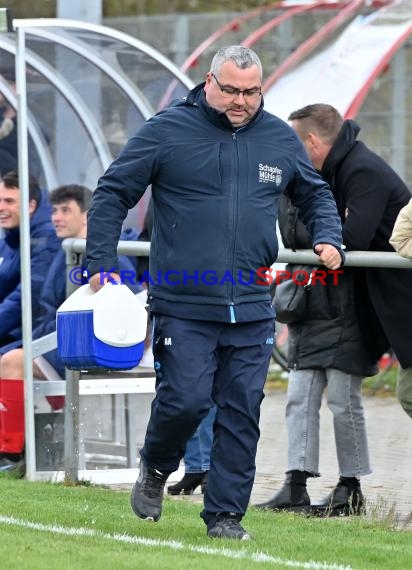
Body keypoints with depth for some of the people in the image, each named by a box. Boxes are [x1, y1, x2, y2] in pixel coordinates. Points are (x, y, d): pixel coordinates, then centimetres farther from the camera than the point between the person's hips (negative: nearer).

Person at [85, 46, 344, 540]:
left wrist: (328, 239, 9)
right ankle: (156, 468, 21)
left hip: (252, 310, 3)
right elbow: (112, 193, 3)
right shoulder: (167, 131, -1)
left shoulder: (280, 138, 10)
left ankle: (225, 514, 9)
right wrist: (100, 264, -3)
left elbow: (315, 194, 27)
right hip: (183, 307, -3)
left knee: (242, 414, 1)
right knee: (186, 400, -10)